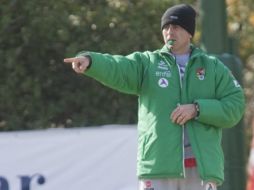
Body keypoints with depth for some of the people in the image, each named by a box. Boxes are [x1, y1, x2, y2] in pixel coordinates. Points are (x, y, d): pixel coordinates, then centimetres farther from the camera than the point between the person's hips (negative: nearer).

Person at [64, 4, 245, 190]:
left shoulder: (213, 67, 11)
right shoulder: (146, 63, 9)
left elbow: (235, 106, 2)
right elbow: (114, 68, -10)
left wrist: (197, 109, -12)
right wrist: (90, 60, -32)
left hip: (202, 167, 1)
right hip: (158, 168, -1)